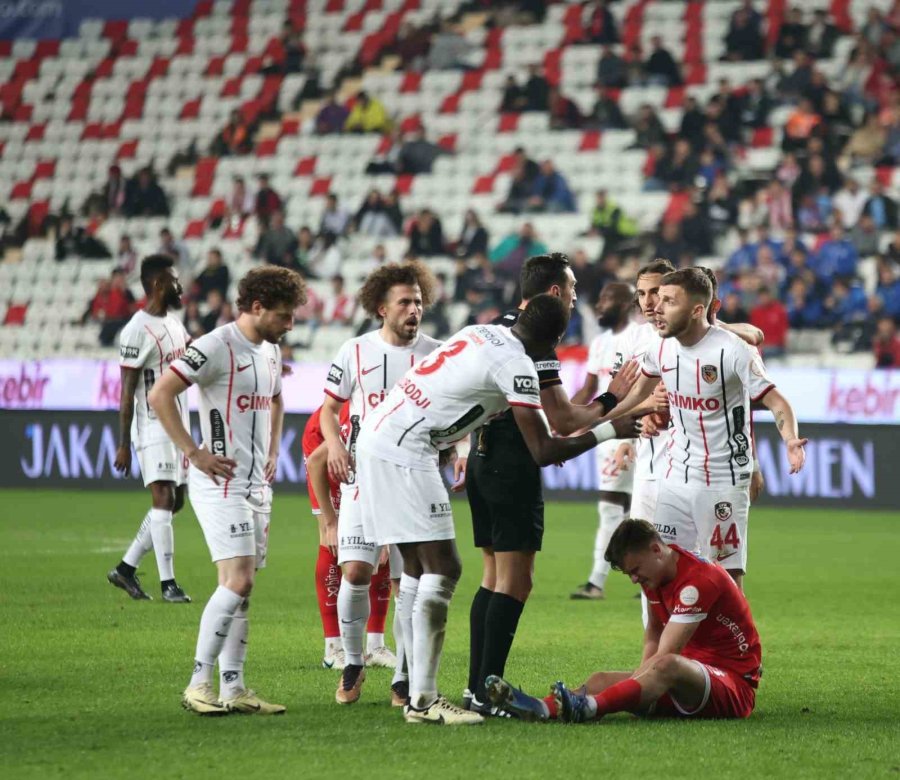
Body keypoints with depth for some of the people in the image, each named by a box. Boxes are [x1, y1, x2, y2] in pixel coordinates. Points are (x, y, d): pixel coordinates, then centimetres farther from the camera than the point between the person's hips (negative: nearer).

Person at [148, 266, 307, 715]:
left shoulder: (270, 350, 14)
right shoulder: (217, 347, -14)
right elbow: (159, 395, -18)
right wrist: (194, 452, -18)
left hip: (257, 485, 9)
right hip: (221, 482, -9)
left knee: (242, 587, 8)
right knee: (238, 580, -16)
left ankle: (233, 688, 11)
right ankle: (199, 683, -11)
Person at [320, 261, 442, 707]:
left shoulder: (435, 354, 3)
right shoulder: (355, 352, 3)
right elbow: (329, 408, 12)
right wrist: (334, 445, -7)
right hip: (363, 476, 0)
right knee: (355, 572, -12)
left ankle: (403, 678, 11)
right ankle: (353, 663, 8)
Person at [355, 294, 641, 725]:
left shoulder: (480, 333, 12)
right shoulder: (516, 365, -13)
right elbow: (543, 452, -13)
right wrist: (609, 432, -5)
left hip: (377, 435, 9)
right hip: (405, 452, -9)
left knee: (417, 569, 12)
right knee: (442, 569, -7)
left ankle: (419, 693, 14)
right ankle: (423, 701, -9)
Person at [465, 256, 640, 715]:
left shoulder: (497, 328, 13)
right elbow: (561, 421, -18)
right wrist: (609, 401, -4)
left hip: (484, 461, 10)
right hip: (514, 466, -10)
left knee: (494, 577, 13)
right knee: (515, 582, -7)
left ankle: (476, 687, 13)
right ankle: (487, 691, -10)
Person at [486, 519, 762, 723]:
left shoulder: (700, 578, -20)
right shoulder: (655, 574, 9)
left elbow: (666, 654, -25)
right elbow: (654, 631, 22)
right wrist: (643, 677, 4)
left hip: (734, 687, -9)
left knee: (668, 666, -40)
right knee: (602, 679, -12)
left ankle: (588, 707, -61)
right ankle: (543, 708, -41)